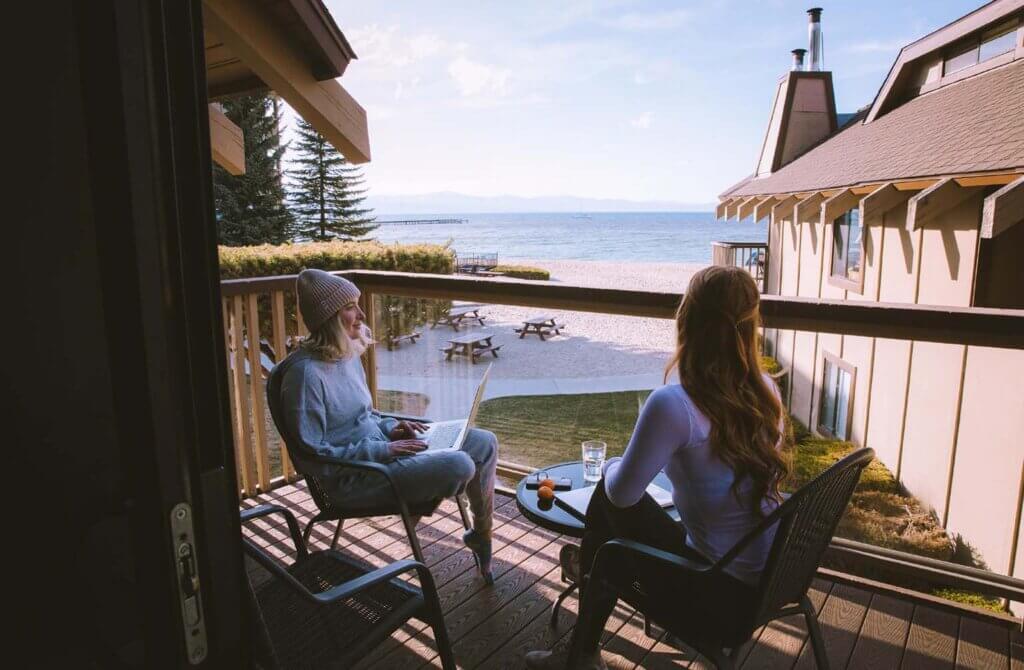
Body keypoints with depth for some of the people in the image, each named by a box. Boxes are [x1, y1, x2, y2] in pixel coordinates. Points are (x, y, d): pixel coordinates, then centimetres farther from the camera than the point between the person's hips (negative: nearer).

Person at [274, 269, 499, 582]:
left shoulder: (348, 354, 7)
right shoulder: (304, 372, -21)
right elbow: (312, 456, -20)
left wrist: (390, 428, 0)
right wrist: (382, 449, -20)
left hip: (378, 447, 9)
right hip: (351, 478, -9)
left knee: (485, 443, 1)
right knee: (459, 465, -27)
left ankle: (482, 534, 18)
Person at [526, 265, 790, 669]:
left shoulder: (673, 404, -27)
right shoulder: (766, 389, -5)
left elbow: (622, 494, -15)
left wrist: (613, 468, 6)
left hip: (722, 584, -7)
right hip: (773, 570, 7)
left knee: (611, 483, 8)